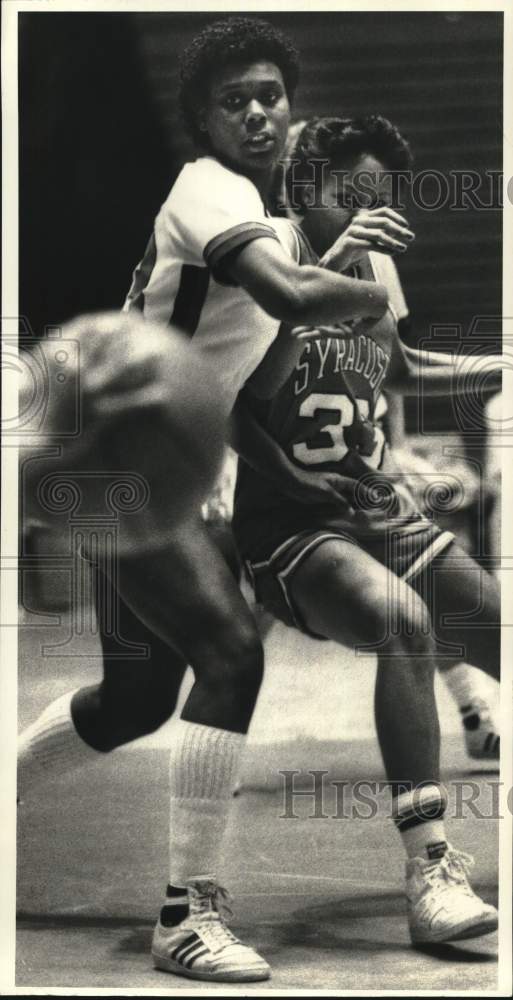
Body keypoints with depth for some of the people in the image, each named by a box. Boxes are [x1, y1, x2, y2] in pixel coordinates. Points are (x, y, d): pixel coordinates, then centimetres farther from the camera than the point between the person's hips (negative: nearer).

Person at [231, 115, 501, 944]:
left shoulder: (376, 269, 11)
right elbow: (254, 388, -29)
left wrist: (493, 368, 26)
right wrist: (326, 269, -32)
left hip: (388, 515, 7)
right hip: (294, 532, -7)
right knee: (404, 616, -35)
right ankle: (429, 873, -37)